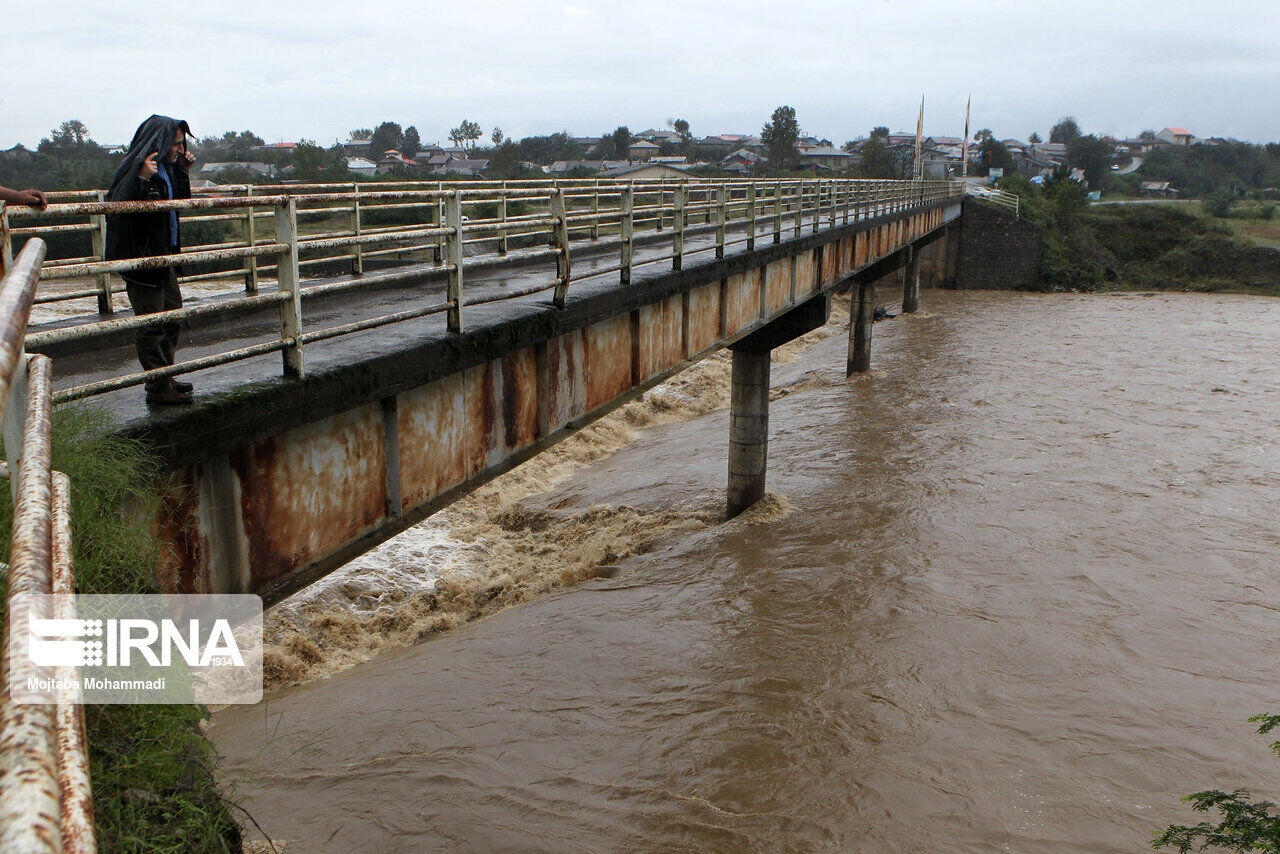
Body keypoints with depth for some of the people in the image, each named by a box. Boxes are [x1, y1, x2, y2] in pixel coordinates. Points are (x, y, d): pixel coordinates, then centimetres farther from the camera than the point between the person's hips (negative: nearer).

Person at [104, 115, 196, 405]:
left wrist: (182, 172, 15)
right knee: (152, 326, -3)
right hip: (143, 259, -10)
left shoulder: (166, 169, 10)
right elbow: (124, 207, -30)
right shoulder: (136, 169, -19)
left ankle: (166, 378, 30)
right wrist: (142, 179, -40)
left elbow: (179, 200, 27)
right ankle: (158, 389, 6)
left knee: (172, 318, 18)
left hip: (166, 257, 10)